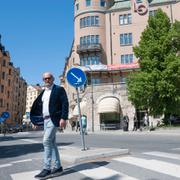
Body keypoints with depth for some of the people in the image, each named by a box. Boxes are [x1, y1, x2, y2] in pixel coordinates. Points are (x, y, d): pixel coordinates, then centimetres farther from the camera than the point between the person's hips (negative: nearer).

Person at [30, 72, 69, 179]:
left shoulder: (59, 89, -2)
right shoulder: (43, 92, 19)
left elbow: (65, 104, -11)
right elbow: (39, 106, 20)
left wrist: (64, 118, -21)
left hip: (54, 119, -8)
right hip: (45, 120, 8)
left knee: (46, 141, -14)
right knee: (52, 143, 8)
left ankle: (47, 169, -8)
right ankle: (58, 167, 15)